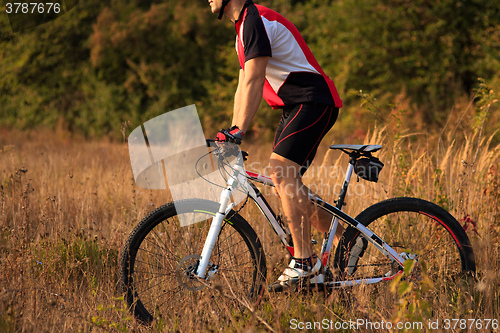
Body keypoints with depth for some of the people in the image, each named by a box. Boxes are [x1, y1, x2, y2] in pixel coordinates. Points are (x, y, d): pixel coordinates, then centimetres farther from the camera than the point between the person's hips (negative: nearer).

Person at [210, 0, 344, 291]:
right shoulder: (244, 26, 18)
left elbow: (253, 82, -24)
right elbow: (244, 86, 20)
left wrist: (239, 132, -29)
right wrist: (232, 134, 16)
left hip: (314, 102, -10)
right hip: (295, 106, 10)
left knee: (282, 172, -22)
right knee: (285, 184, 8)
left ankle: (305, 264, -23)